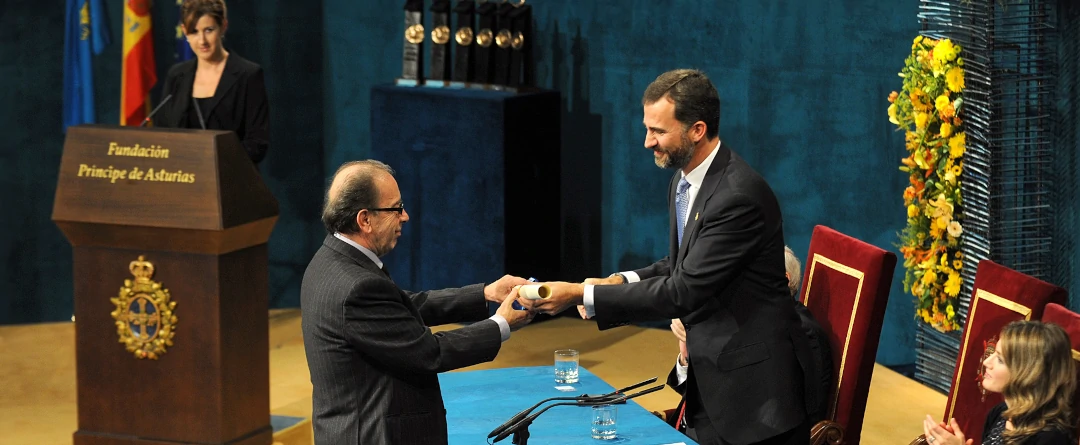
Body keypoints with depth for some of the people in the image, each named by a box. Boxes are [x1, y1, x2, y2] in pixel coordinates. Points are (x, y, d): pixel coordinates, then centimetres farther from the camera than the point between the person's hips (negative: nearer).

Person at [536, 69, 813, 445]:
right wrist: (623, 282, -2)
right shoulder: (684, 181, 7)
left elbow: (683, 291, -23)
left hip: (751, 385, -8)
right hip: (708, 379, 8)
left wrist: (581, 295, -21)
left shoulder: (739, 196, -23)